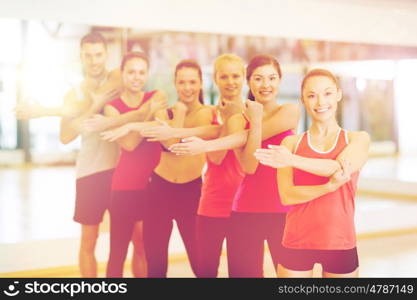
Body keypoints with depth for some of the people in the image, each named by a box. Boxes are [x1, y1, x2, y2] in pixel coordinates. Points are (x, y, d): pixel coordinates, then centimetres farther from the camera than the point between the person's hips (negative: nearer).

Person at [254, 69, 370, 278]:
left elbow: (342, 168, -17)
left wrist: (293, 160, -24)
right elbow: (287, 196, -8)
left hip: (340, 243, 0)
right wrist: (330, 186, -21)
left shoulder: (358, 139, 5)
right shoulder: (291, 143, 4)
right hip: (297, 242, 0)